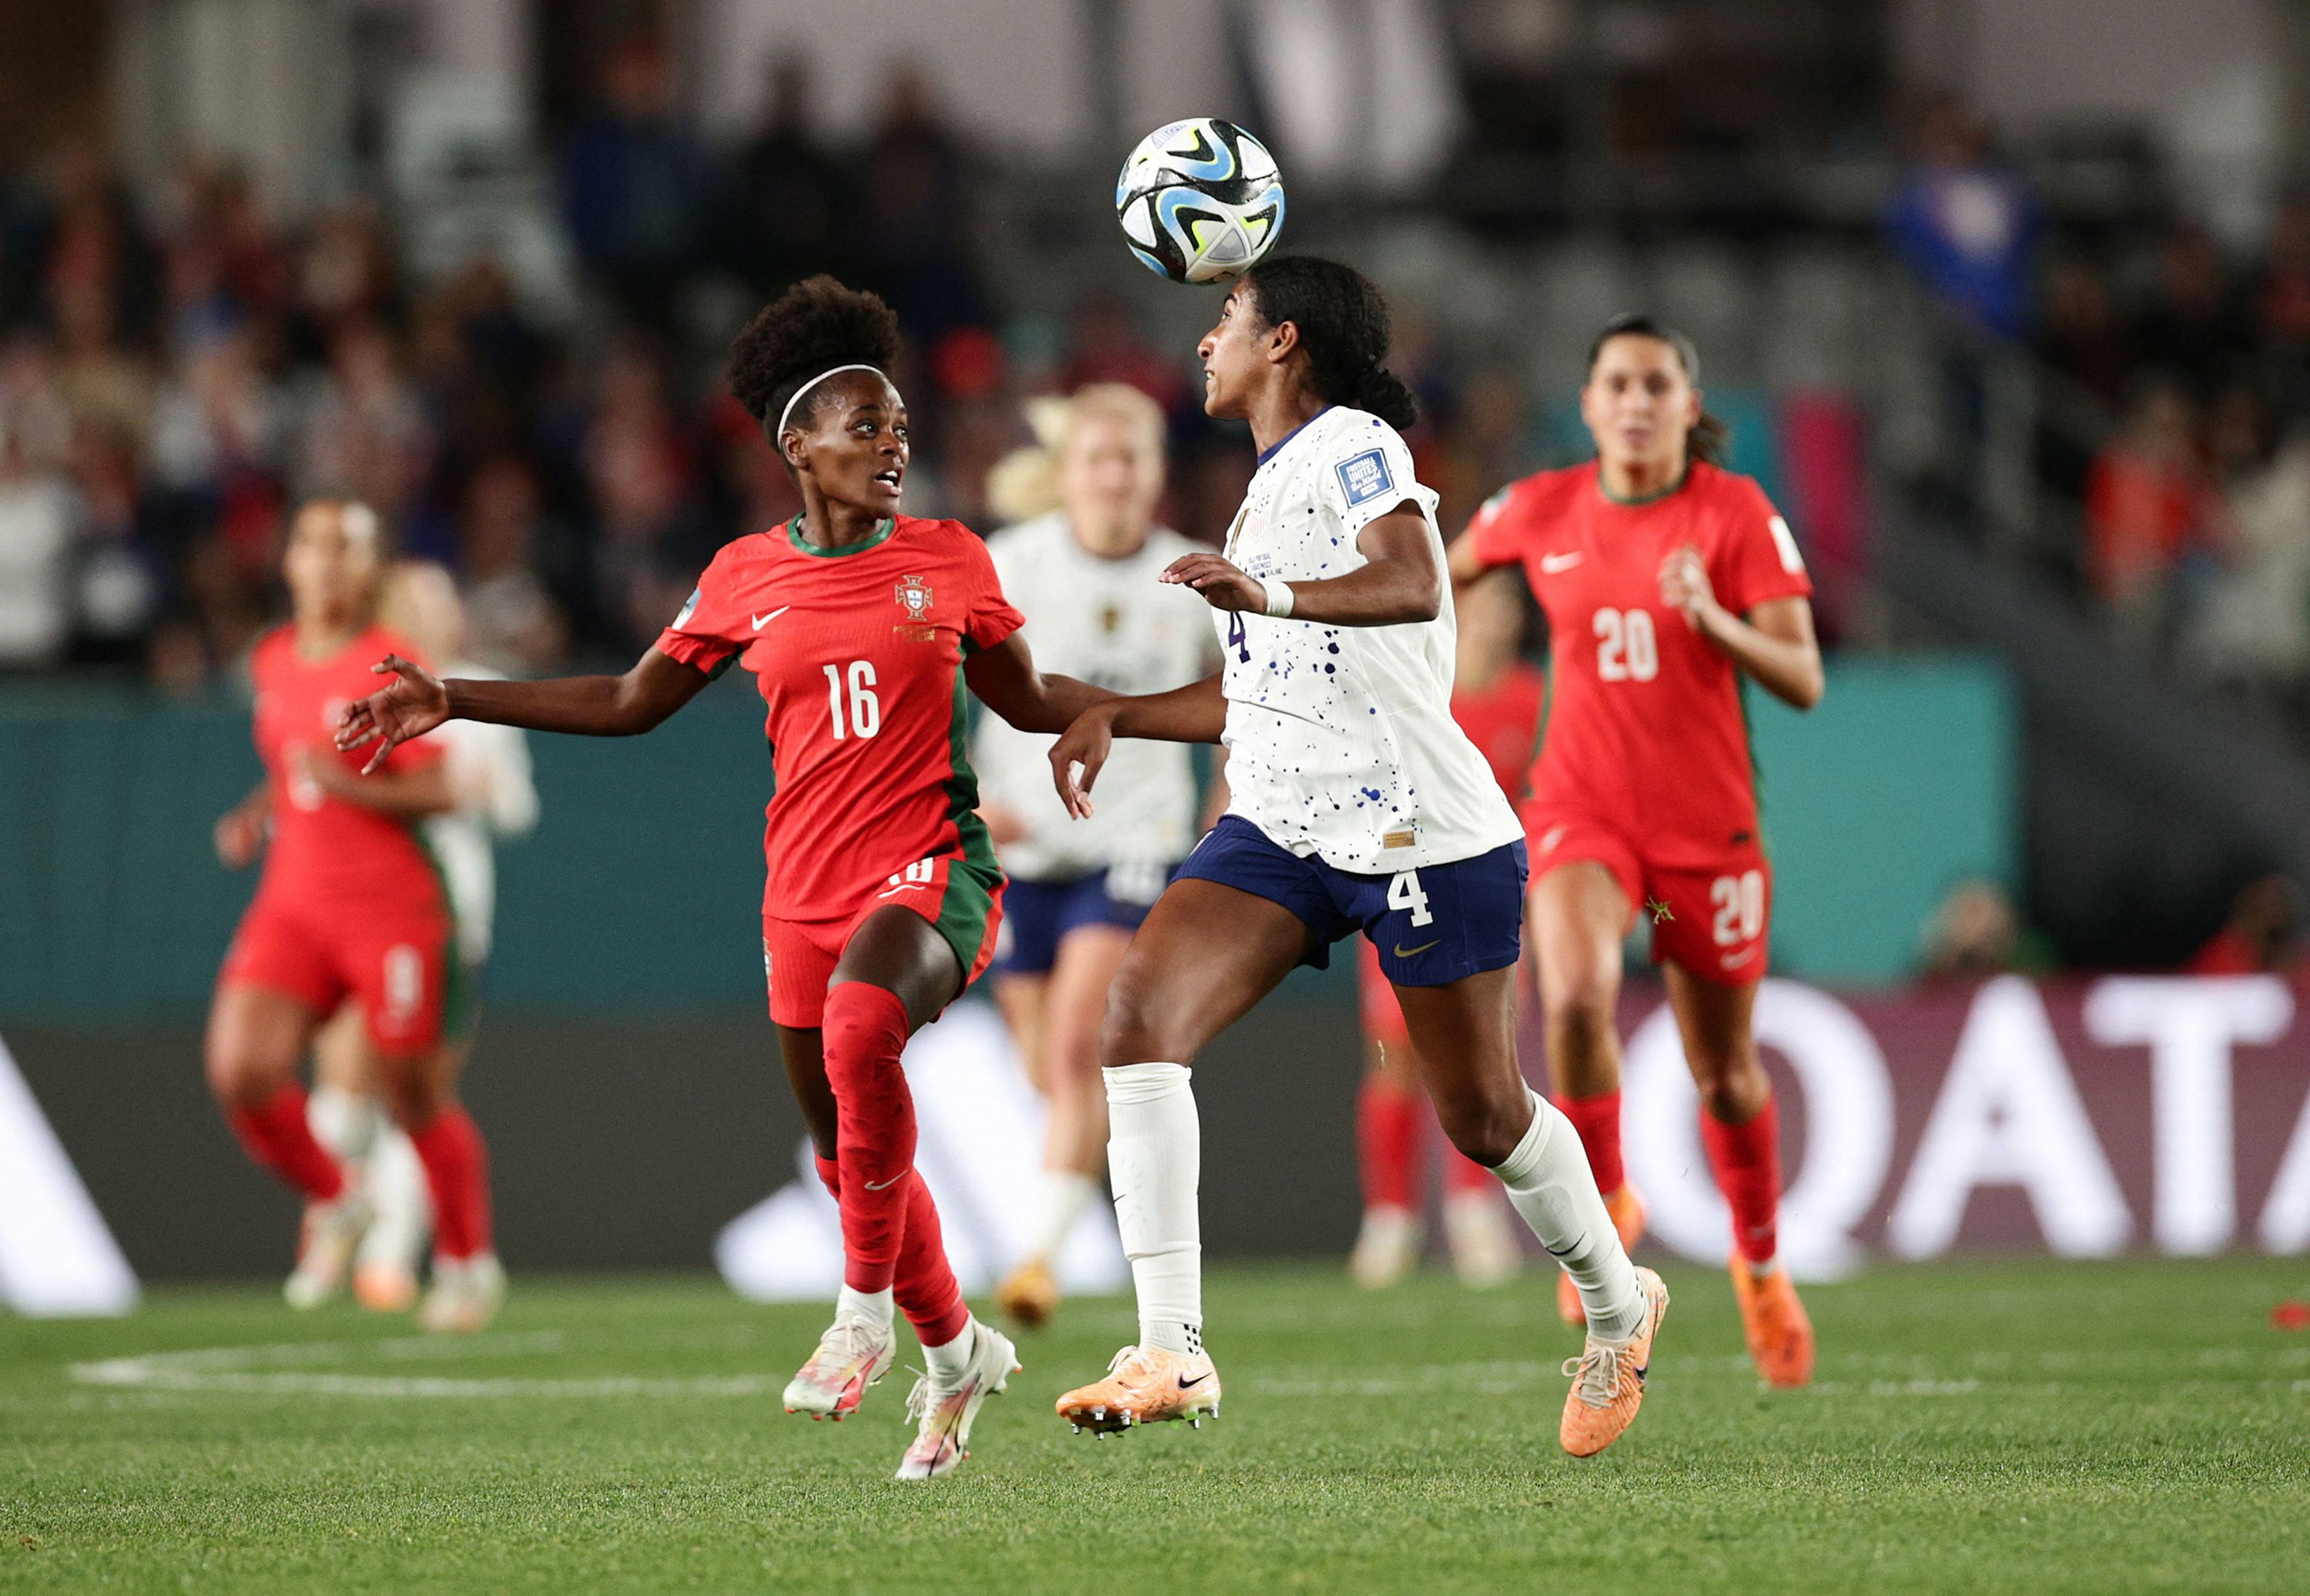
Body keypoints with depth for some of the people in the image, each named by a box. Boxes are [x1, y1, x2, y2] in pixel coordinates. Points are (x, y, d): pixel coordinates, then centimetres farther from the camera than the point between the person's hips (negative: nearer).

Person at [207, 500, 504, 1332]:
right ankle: (332, 1203, 11)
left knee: (416, 1098, 3)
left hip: (392, 907, -5)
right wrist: (258, 815, 8)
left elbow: (442, 791, -13)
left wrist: (350, 786, -25)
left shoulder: (393, 666, -10)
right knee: (238, 1069, -15)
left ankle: (468, 1261, 26)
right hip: (294, 901, 5)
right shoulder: (273, 662, 10)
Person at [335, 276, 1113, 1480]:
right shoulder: (745, 579, 4)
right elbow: (630, 704, 13)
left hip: (931, 867, -3)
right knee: (846, 1153, 7)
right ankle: (956, 1351, 33)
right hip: (807, 886, 3)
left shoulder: (948, 560, 2)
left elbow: (1029, 701, 15)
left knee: (859, 1026, -34)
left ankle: (864, 1312, -18)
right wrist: (452, 701, 8)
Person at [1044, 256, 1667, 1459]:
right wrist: (1113, 717, 19)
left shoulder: (1352, 445, -9)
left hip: (1424, 837, -7)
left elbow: (1411, 586, -30)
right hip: (1280, 828, 7)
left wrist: (1266, 596, -45)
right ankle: (1171, 1355, -23)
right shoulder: (1271, 491, 19)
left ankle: (1618, 1306, 35)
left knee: (1482, 1116, 4)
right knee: (1139, 1012, -18)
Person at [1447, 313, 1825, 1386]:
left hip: (1710, 824, -1)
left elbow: (1803, 681, -13)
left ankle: (1760, 1265, 37)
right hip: (1582, 810, 1)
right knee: (1575, 997, -29)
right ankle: (1605, 1203, -5)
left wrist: (1713, 619, -28)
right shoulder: (1537, 513, -1)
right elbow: (1449, 571, 22)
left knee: (1724, 1072, 10)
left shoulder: (1738, 514, -8)